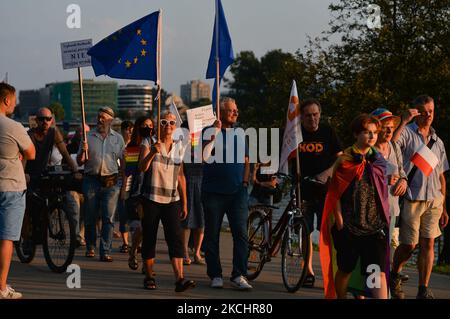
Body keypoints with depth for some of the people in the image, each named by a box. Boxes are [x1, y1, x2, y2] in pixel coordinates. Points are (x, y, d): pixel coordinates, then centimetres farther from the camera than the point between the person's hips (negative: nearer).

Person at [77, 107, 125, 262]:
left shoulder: (118, 138, 10)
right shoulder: (88, 136, 7)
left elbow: (123, 161, 12)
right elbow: (79, 162, 8)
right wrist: (83, 151, -12)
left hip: (111, 182, 0)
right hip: (91, 181, 0)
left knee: (108, 218, -5)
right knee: (90, 217, 5)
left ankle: (105, 251, -5)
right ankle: (90, 247, 20)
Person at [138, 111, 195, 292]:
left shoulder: (179, 147, 10)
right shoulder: (149, 143, 0)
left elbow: (181, 177, 15)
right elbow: (142, 167, -13)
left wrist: (184, 203, 13)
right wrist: (152, 153, -32)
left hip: (172, 200, 2)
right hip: (151, 199, -2)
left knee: (176, 238, -11)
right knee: (149, 238, 2)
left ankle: (180, 279, -20)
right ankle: (149, 277, 15)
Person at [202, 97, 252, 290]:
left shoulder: (240, 134, 15)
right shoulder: (209, 132, 1)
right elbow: (205, 157, -14)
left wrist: (245, 182, 7)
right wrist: (215, 133, -17)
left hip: (237, 192, 3)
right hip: (214, 192, -2)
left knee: (241, 233, -7)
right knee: (212, 235, 2)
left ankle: (239, 276, -7)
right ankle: (215, 275, 11)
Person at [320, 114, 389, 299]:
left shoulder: (379, 160, 9)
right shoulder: (345, 160, -3)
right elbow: (335, 195, -3)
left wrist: (385, 220, 12)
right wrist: (339, 224, -8)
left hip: (375, 226, 2)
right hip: (350, 226, -2)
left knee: (378, 271, -9)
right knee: (345, 269, 9)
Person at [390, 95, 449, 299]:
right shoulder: (407, 133, -1)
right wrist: (403, 121, -23)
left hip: (433, 200, 5)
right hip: (411, 199, -5)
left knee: (428, 244, 0)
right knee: (408, 244, 0)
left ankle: (423, 290, 4)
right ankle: (394, 277, 25)